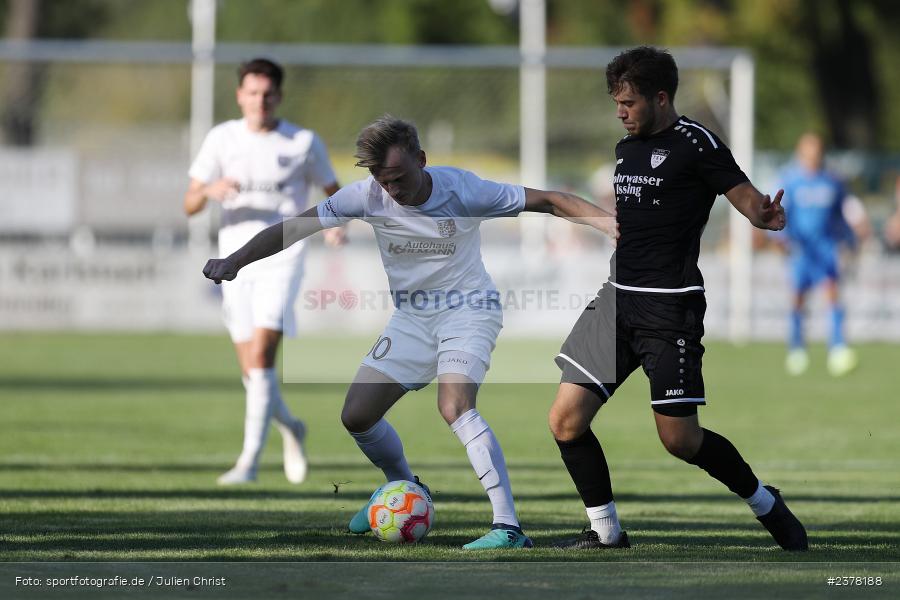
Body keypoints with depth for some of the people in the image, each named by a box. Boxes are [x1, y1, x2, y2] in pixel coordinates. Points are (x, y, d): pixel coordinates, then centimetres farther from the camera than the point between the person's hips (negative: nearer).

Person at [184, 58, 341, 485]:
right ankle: (291, 429, 34)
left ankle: (249, 460, -19)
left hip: (281, 261, -3)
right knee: (251, 371, 5)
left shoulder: (304, 143, 1)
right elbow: (189, 205, 3)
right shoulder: (221, 139, 5)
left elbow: (332, 190, 12)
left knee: (260, 357, -19)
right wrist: (210, 190, -20)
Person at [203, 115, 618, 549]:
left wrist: (606, 221, -29)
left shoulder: (461, 190, -21)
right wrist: (234, 261, -19)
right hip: (411, 316, 5)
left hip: (469, 308, -5)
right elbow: (294, 228, -10)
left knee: (455, 407, -30)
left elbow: (548, 202, -17)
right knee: (356, 416, -1)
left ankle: (509, 527, -33)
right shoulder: (366, 197, -13)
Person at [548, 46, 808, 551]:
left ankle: (766, 503, 22)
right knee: (566, 420, -4)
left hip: (670, 306, -7)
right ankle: (606, 533, 11)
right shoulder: (625, 147, 15)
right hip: (616, 298, 7)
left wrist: (765, 215, -39)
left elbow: (744, 194, -17)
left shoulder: (695, 143, -8)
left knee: (680, 439, -4)